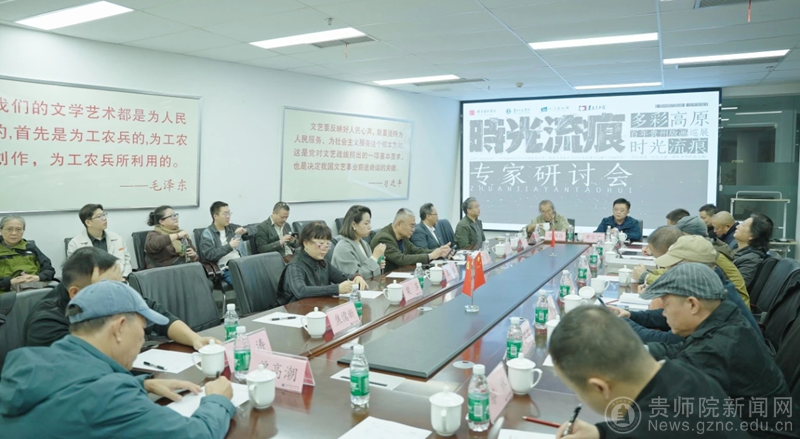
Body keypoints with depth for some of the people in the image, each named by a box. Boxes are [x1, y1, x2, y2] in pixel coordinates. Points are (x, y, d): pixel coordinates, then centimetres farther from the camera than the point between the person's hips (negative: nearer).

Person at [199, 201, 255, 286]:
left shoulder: (233, 227, 19)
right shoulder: (207, 234, 4)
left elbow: (254, 231, 24)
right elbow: (209, 255, -8)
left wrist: (245, 231, 2)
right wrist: (229, 246, -10)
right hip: (226, 269, -5)